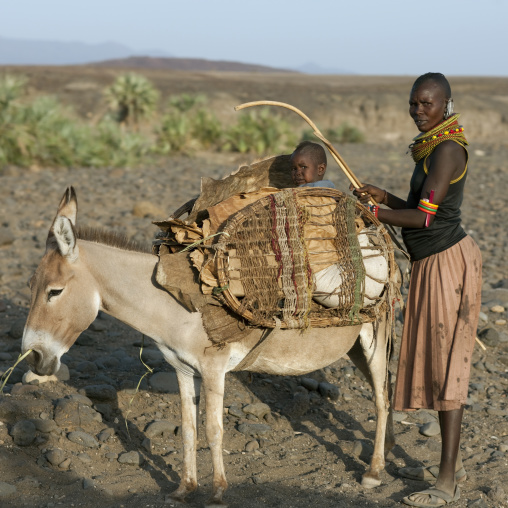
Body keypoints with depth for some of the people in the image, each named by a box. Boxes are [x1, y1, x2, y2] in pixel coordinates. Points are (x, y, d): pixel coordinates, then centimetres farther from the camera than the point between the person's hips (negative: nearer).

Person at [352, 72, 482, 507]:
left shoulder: (448, 148, -17)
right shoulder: (433, 148, 13)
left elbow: (424, 217, -22)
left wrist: (372, 213, -14)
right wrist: (384, 196, 12)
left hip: (448, 263, -10)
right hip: (432, 263, 10)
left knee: (447, 367, -6)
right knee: (436, 362, 15)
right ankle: (452, 464, 27)